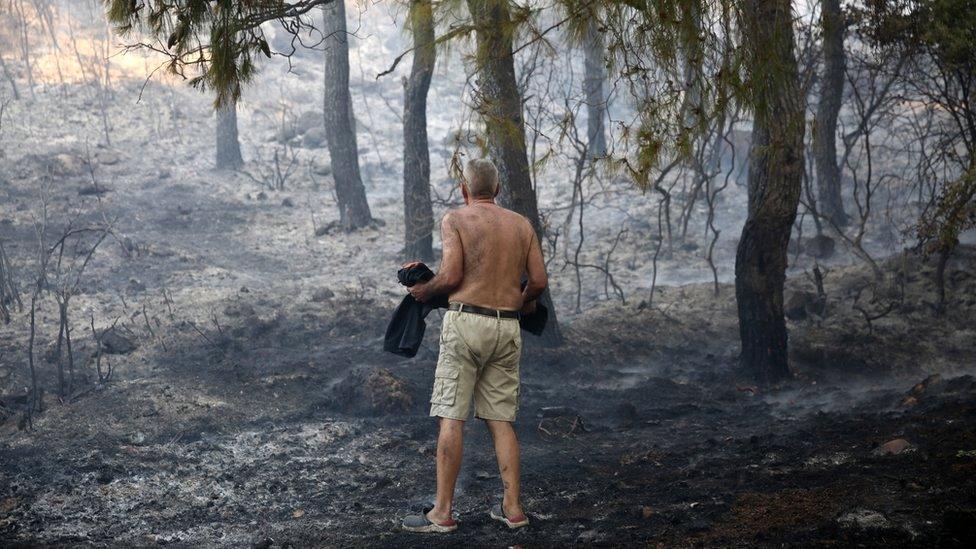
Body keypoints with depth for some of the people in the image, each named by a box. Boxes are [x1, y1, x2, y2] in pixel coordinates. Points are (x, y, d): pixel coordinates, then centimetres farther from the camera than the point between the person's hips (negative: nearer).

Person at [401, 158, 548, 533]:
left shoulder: (455, 220, -2)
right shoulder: (522, 224, 11)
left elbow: (451, 276, -12)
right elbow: (539, 281, 8)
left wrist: (423, 290, 6)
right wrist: (525, 301, 28)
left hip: (466, 321, -5)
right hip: (507, 327, 5)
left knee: (452, 418, -3)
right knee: (500, 420, 11)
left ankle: (443, 513, -2)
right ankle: (513, 508, 11)